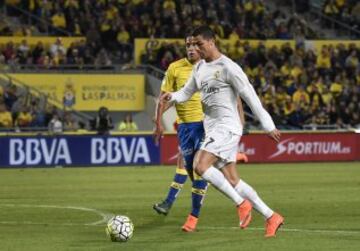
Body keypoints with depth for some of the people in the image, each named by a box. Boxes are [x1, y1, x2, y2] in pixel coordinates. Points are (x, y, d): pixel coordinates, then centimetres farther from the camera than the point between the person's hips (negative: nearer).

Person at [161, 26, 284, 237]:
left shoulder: (228, 67, -12)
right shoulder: (200, 68, 14)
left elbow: (250, 96, -12)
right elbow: (187, 92, 23)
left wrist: (268, 125, -12)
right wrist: (172, 96, -1)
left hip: (227, 127, -9)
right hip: (213, 129, 9)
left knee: (201, 166, -23)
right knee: (233, 181, 6)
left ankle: (242, 204, -13)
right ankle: (271, 217, 13)